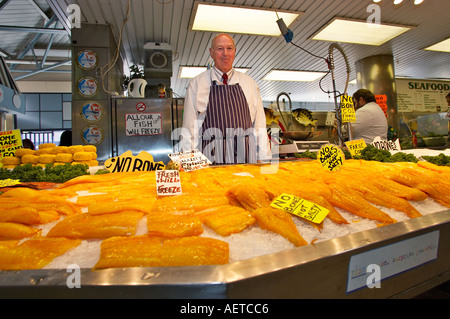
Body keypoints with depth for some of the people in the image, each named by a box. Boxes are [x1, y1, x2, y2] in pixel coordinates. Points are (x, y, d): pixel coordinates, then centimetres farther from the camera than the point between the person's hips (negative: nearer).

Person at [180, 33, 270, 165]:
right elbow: (190, 126, 4)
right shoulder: (197, 83, 6)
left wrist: (263, 159, 5)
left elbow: (259, 124, 11)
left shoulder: (249, 83, 13)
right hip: (210, 157, -1)